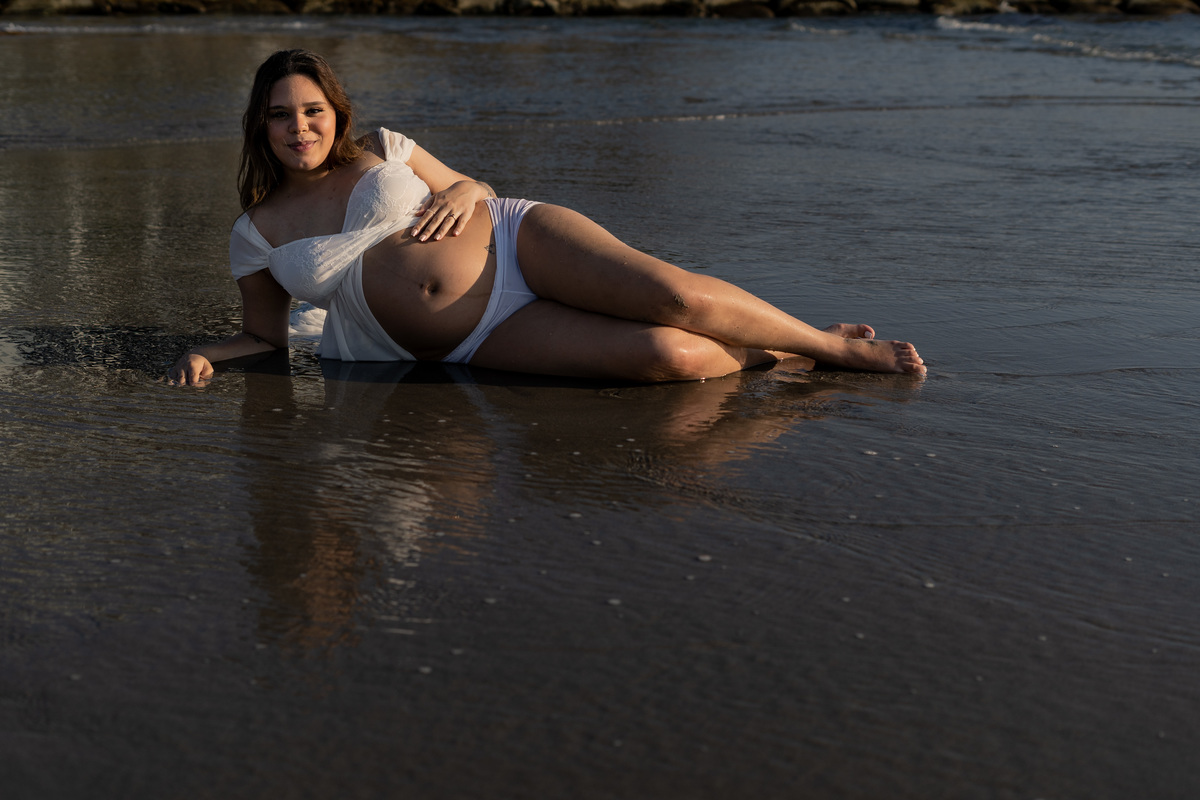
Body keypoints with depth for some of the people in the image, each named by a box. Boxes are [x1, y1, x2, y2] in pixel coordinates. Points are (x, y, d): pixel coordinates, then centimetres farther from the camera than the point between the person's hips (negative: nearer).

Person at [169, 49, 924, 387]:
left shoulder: (384, 150, 7)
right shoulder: (257, 237, 5)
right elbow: (268, 335, 15)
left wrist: (464, 193, -5)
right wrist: (206, 355, -4)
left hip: (515, 241, 1)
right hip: (483, 340, -1)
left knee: (670, 295, -25)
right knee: (664, 356, -26)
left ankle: (832, 341, -3)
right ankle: (776, 356, 0)